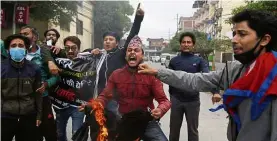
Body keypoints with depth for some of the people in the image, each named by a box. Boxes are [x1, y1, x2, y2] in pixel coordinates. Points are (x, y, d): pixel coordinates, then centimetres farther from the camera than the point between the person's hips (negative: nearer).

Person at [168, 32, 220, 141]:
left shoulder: (199, 61, 0)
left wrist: (215, 92, -31)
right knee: (174, 130, 14)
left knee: (193, 130, 13)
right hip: (176, 100, 1)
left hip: (193, 101, 0)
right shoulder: (174, 61, 2)